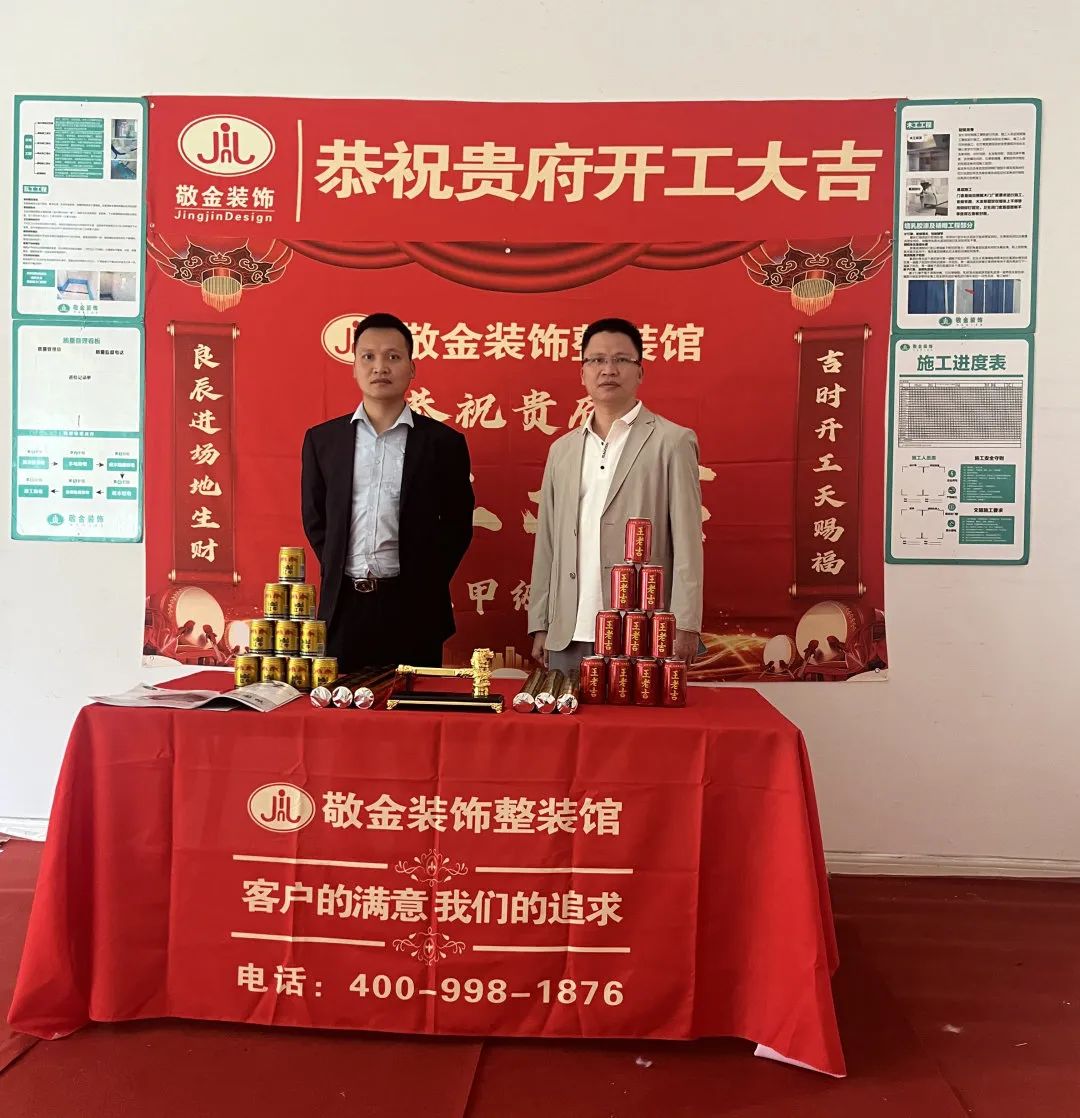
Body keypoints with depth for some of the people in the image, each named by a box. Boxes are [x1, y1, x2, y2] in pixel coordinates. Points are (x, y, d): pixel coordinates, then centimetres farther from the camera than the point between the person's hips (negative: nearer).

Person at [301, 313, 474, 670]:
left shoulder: (444, 442, 2)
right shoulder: (322, 439, 8)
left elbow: (457, 525, 5)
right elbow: (314, 519, 14)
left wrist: (424, 583, -1)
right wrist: (339, 574, 6)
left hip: (413, 607, -1)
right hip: (343, 604, 2)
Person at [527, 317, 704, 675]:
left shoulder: (672, 442, 0)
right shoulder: (562, 450, 14)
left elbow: (687, 543, -4)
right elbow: (547, 544, 13)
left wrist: (684, 627, -11)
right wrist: (540, 626, 9)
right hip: (568, 636, 4)